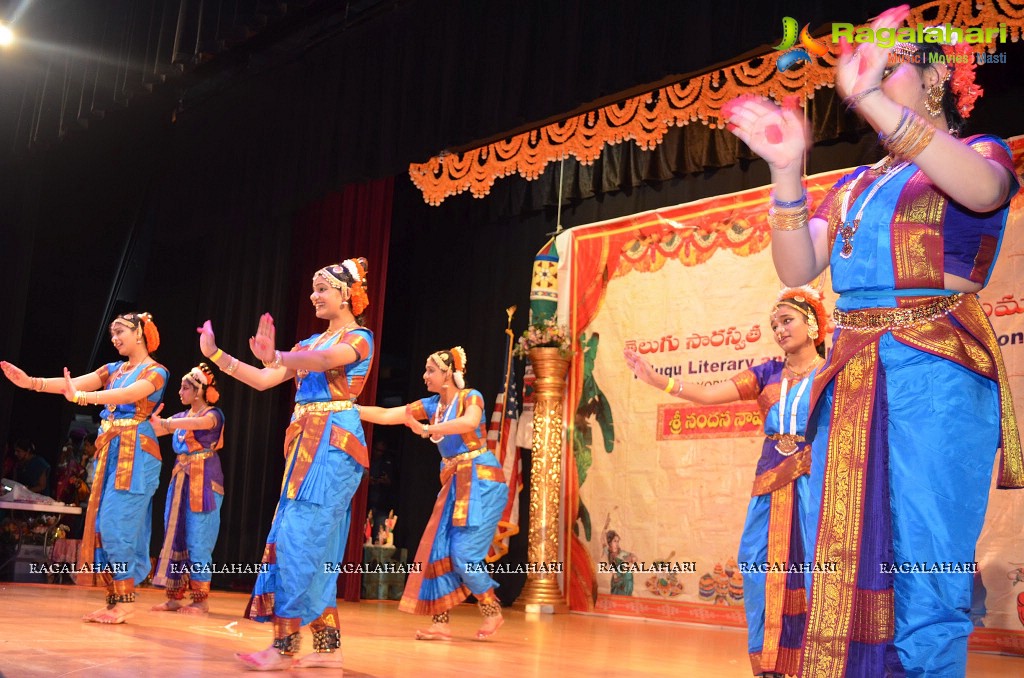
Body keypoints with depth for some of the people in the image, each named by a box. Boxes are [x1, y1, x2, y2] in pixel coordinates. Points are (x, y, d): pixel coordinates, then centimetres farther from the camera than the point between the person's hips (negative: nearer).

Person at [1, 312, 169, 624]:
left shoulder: (155, 372, -2)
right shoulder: (114, 369, 17)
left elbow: (129, 394, -21)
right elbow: (77, 382, 4)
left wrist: (81, 397, -32)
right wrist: (32, 382, -11)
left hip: (135, 454, -7)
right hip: (109, 454, 7)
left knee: (117, 522, -13)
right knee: (102, 524, 2)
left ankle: (126, 602, -8)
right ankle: (113, 601, 6)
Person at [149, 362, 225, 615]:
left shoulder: (213, 414, -4)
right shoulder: (181, 416, 16)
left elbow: (197, 423, -26)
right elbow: (153, 430, 11)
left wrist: (165, 422, -29)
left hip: (204, 482, -7)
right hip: (181, 480, 7)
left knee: (197, 541, -6)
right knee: (175, 537, 5)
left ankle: (201, 600, 1)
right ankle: (174, 597, 10)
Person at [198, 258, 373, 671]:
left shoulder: (358, 338, -3)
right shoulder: (311, 343, 20)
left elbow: (325, 361, -26)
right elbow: (263, 380, 14)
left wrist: (277, 358, -43)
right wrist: (215, 355, 7)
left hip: (332, 444, -8)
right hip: (305, 446, 8)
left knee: (299, 538, -13)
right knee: (314, 545, 6)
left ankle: (285, 647, -11)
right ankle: (328, 646, 12)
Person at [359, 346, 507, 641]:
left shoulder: (471, 397, -9)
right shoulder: (431, 405, 8)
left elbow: (470, 422, -33)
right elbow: (385, 415, 5)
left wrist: (428, 430, -39)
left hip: (481, 479, -7)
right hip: (453, 483, 7)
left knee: (464, 552, -11)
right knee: (437, 549, -1)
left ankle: (492, 612, 9)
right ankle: (441, 623, 4)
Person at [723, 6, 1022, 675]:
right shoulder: (856, 185, 22)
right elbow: (797, 268, 9)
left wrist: (872, 99, -25)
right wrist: (787, 170, -5)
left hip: (936, 375, -5)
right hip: (850, 379, 6)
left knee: (924, 588, -8)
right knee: (840, 578, 6)